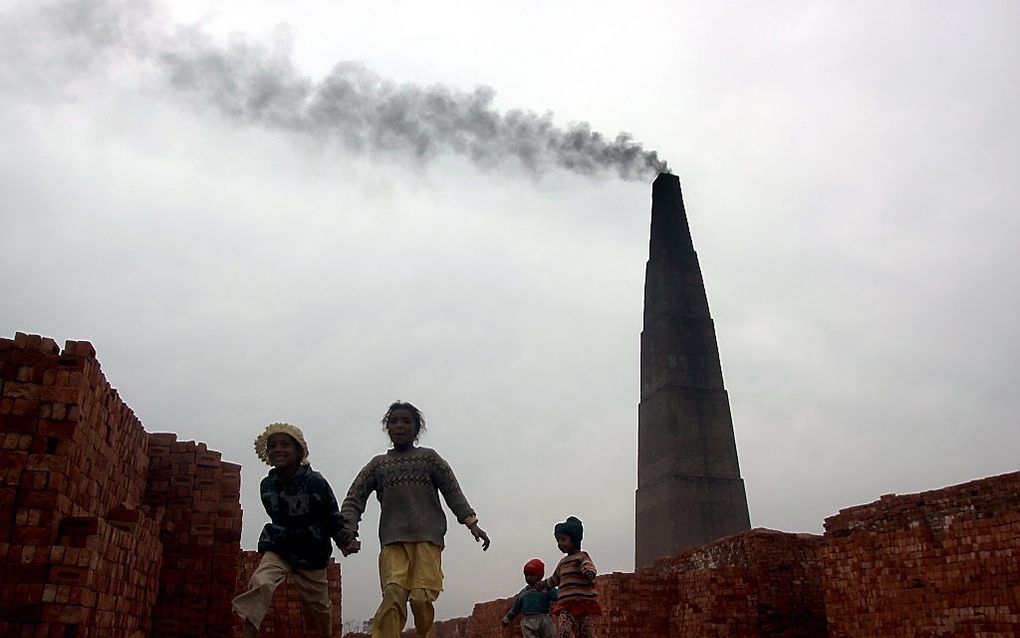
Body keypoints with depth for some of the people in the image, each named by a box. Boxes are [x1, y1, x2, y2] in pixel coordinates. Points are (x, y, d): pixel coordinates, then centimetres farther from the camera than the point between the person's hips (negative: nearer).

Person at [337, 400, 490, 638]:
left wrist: (472, 523, -5)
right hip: (392, 540, 1)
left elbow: (453, 492, 8)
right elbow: (354, 499, 9)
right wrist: (348, 529, -10)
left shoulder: (429, 457, 14)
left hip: (427, 538, -1)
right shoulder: (377, 464, 17)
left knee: (421, 597, -16)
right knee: (393, 595, -20)